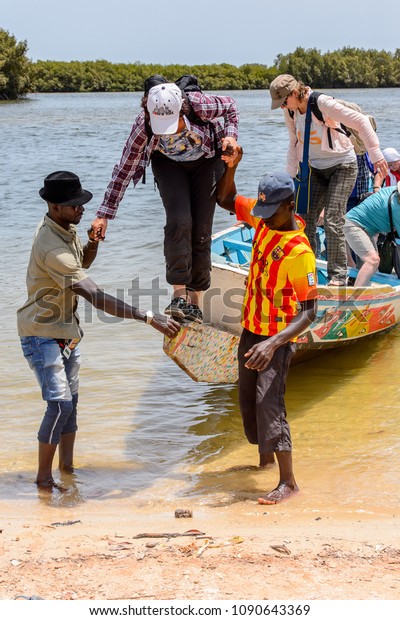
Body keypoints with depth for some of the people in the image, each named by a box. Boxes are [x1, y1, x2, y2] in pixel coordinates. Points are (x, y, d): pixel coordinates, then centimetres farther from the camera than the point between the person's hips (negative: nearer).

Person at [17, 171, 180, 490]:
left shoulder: (65, 228, -1)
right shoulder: (52, 248, -31)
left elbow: (83, 263, 19)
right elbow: (97, 297, -37)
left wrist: (93, 243, -5)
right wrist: (148, 318, -40)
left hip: (68, 331, 9)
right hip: (43, 335, -9)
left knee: (71, 402, 13)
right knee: (60, 404, -13)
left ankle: (67, 466, 24)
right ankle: (44, 476, 1)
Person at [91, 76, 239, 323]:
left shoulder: (199, 105, -34)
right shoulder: (144, 125, -31)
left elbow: (230, 106, -10)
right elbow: (124, 169, -23)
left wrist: (230, 136, -28)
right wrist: (104, 215, -23)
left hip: (206, 162, 0)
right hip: (169, 164, 0)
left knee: (201, 231, -6)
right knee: (179, 221, -24)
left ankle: (195, 302, 3)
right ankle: (179, 295, -22)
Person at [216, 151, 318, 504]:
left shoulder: (299, 252, -25)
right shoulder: (264, 219, -3)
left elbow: (309, 312, -27)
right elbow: (226, 199, 12)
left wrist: (273, 344, -39)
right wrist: (231, 167, -8)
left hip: (277, 338, -8)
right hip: (251, 330, 8)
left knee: (269, 403, -15)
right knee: (248, 400, 18)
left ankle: (288, 481, -10)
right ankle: (265, 453, 40)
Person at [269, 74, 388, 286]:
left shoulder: (322, 103, -24)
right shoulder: (290, 111, -2)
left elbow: (360, 121, -22)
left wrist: (375, 154, -23)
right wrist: (290, 175, 12)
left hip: (342, 166, -7)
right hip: (316, 169, 7)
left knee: (332, 221, -14)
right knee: (306, 219, 0)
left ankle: (338, 275, -3)